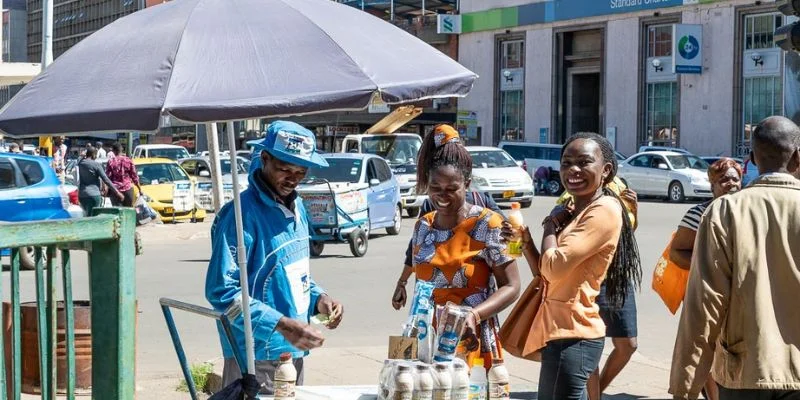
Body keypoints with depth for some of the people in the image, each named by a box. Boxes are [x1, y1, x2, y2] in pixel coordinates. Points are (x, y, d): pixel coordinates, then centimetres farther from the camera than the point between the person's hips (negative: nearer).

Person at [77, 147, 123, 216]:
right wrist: (117, 192, -7)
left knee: (88, 215, 17)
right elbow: (106, 180, -10)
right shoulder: (96, 165, -9)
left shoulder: (80, 163, 6)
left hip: (81, 195, 7)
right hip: (93, 195, -7)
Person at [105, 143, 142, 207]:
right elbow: (134, 176, 4)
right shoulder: (128, 161, 2)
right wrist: (140, 188, 12)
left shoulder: (111, 162, -4)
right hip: (128, 189, 2)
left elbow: (107, 177, -4)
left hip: (115, 190, -2)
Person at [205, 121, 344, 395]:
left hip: (294, 352, 8)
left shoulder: (296, 207, 10)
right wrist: (281, 325, -29)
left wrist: (317, 298, 1)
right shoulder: (243, 214, -18)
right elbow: (222, 291, -23)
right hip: (257, 360, -8)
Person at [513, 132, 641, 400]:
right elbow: (545, 274, 14)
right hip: (562, 330, 10)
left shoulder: (604, 210, -15)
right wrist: (525, 241, -1)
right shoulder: (573, 209, 15)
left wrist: (551, 225, -6)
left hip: (572, 334, -10)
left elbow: (554, 267, -22)